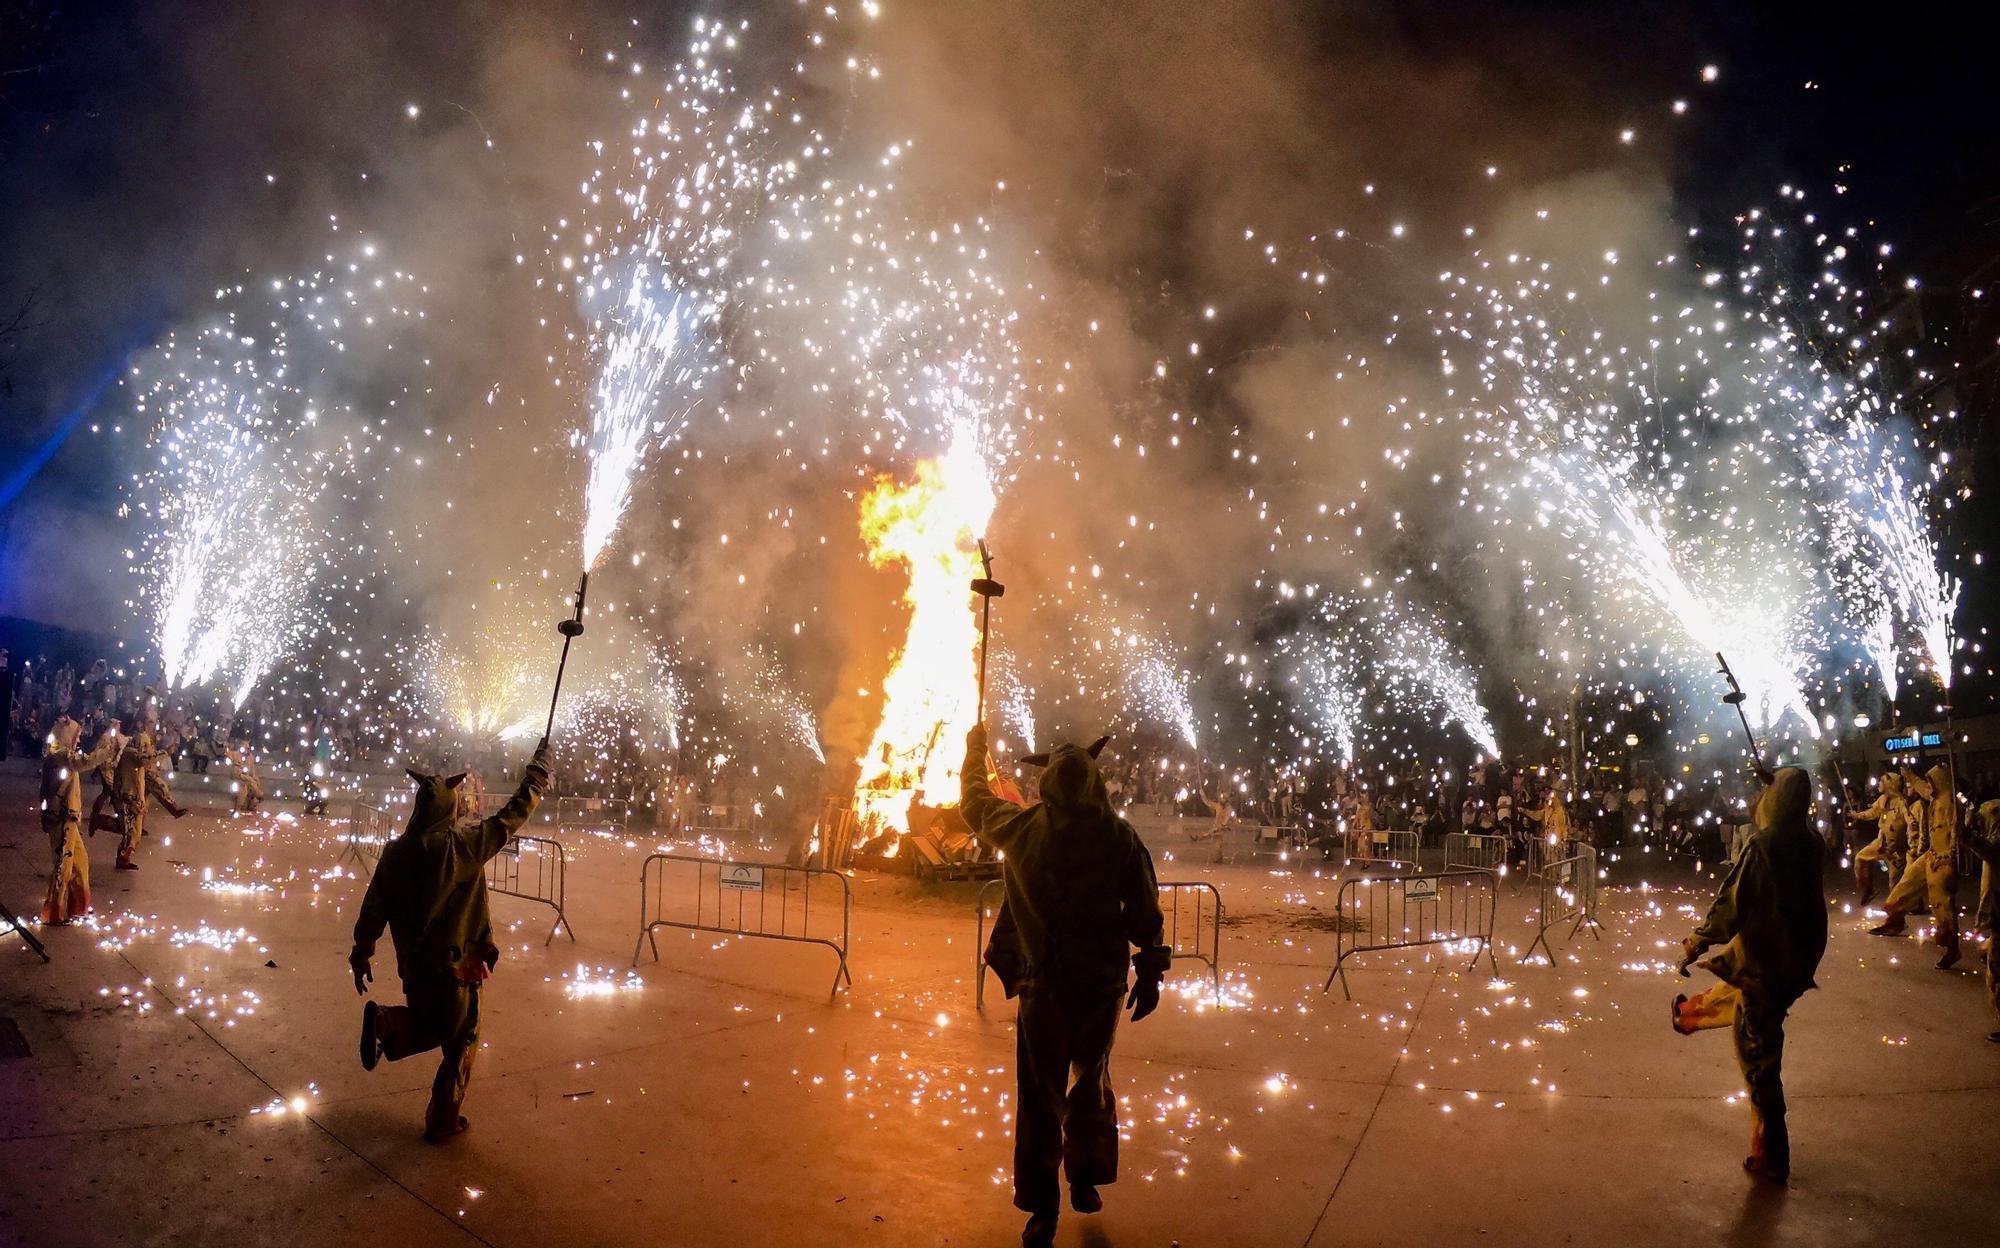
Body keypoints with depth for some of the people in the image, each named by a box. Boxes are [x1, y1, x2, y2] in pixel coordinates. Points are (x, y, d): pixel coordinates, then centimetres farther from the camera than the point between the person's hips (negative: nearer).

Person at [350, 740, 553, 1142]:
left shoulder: (396, 851, -4)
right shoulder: (465, 843, -17)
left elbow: (374, 906, 2)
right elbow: (513, 815, -6)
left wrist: (362, 953, 14)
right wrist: (538, 772, 7)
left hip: (413, 964, 5)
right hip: (456, 965, -5)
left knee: (430, 1024, 27)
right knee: (460, 1041, 13)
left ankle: (384, 1022, -1)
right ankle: (443, 1123, 18)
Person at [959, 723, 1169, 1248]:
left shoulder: (1021, 828, -7)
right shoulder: (1120, 837, -9)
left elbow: (975, 803, 13)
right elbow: (1145, 913, -7)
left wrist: (976, 750, 28)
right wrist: (1149, 973, 4)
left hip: (1044, 986, -1)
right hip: (1104, 984, 1)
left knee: (1041, 1096, 7)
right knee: (1091, 1085, 21)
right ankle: (1086, 1184, 32)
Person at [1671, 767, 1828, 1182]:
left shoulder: (1761, 846, -24)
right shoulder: (1810, 842, -5)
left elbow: (1731, 904, -21)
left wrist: (1696, 945, -7)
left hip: (1764, 959, -8)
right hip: (1800, 956, 8)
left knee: (1759, 1058, 5)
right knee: (1736, 990, 37)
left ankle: (1771, 1159, 13)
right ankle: (1691, 1014, 68)